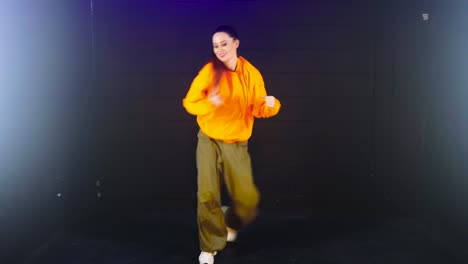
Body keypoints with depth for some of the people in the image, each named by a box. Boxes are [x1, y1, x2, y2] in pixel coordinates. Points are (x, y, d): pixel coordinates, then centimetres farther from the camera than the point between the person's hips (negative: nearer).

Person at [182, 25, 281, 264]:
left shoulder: (251, 73, -3)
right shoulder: (209, 71, -9)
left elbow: (258, 109, 0)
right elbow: (190, 102, -8)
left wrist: (270, 105, -23)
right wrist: (209, 103, -29)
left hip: (237, 144, 2)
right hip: (209, 141, -1)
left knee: (248, 198, 3)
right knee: (207, 195, -7)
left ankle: (230, 223, 37)